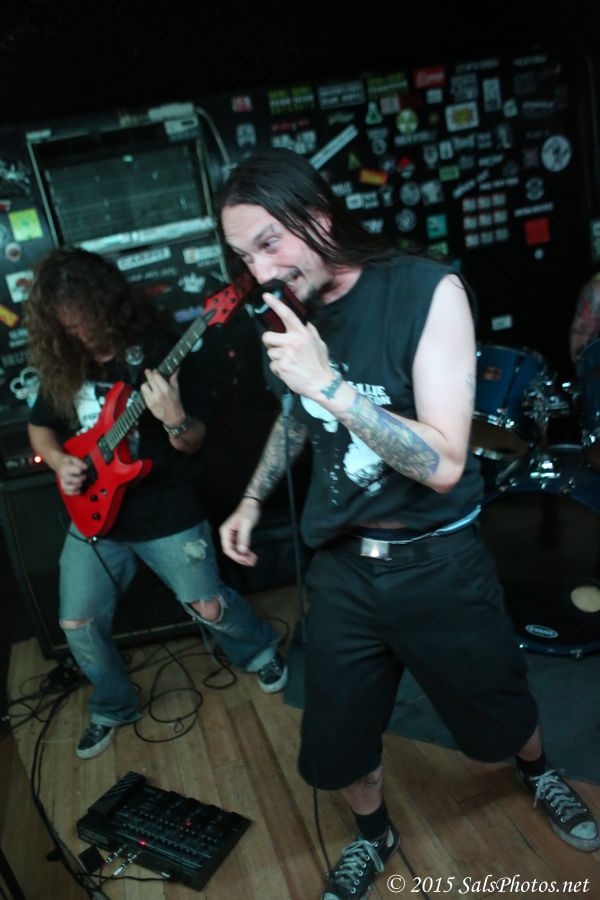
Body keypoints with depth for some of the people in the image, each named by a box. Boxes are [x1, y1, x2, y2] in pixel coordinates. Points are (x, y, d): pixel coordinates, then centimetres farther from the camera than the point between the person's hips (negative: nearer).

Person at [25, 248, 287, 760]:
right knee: (79, 625, 5)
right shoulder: (62, 362, 2)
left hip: (167, 510, -4)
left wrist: (174, 420, -33)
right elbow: (40, 427, 16)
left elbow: (194, 443, -10)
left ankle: (260, 652, 31)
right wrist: (60, 462, -4)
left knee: (208, 607, -3)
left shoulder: (158, 350, -11)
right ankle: (114, 708, 33)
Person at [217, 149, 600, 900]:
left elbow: (443, 464, -24)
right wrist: (252, 500, 10)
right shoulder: (288, 315, -3)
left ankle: (538, 772, 57)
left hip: (436, 563, -3)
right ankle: (373, 834, 47)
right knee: (334, 743, 13)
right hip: (341, 568, 4)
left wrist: (330, 383, -32)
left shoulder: (427, 291, -18)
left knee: (496, 715, 21)